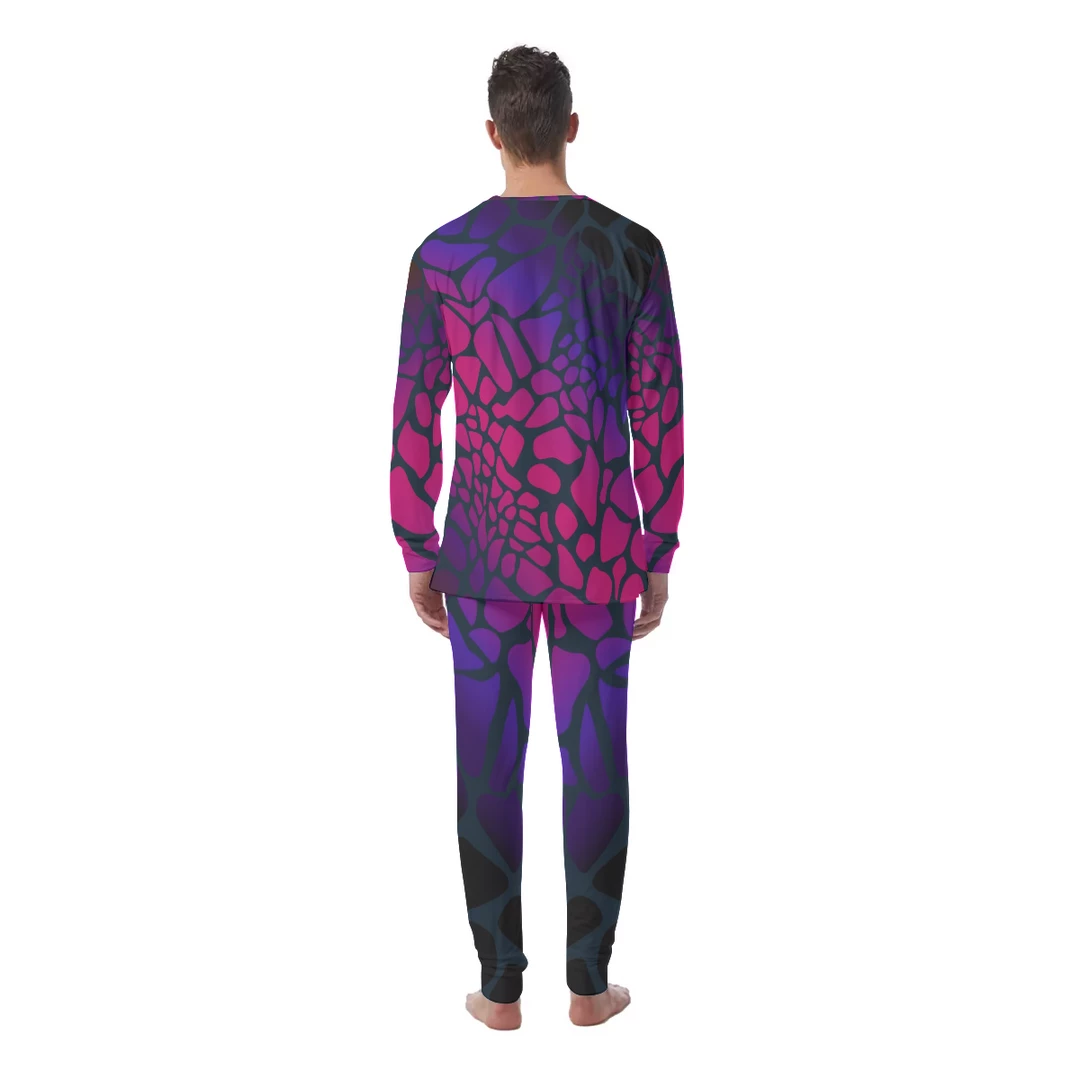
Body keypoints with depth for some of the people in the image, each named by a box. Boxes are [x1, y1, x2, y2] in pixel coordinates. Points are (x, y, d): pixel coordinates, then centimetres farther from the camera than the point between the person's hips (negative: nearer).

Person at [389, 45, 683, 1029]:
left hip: (484, 552, 0)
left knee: (489, 764, 11)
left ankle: (501, 985, 21)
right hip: (598, 550, 0)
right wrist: (658, 556, 5)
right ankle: (589, 983, 23)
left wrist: (417, 554, 7)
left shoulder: (441, 255, -8)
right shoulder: (633, 248, -7)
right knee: (596, 761, 12)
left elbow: (415, 420, -5)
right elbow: (660, 418, -6)